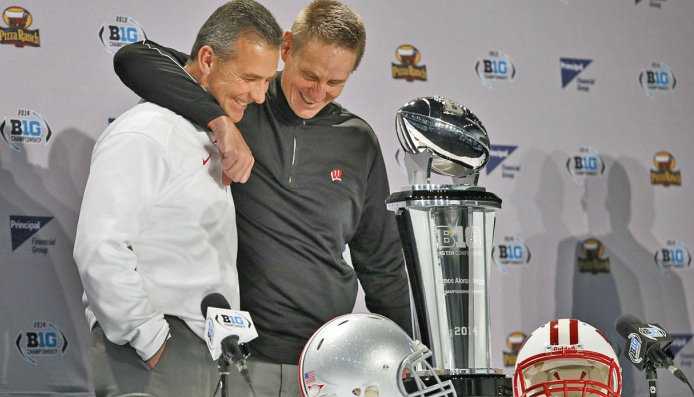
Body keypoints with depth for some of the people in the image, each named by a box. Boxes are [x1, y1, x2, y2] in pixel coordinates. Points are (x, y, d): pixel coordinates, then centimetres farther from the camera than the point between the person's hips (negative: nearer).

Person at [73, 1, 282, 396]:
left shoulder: (210, 137, 17)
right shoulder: (145, 136, -13)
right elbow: (99, 250, -22)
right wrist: (152, 342, -19)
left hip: (207, 359, 9)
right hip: (150, 363, -9)